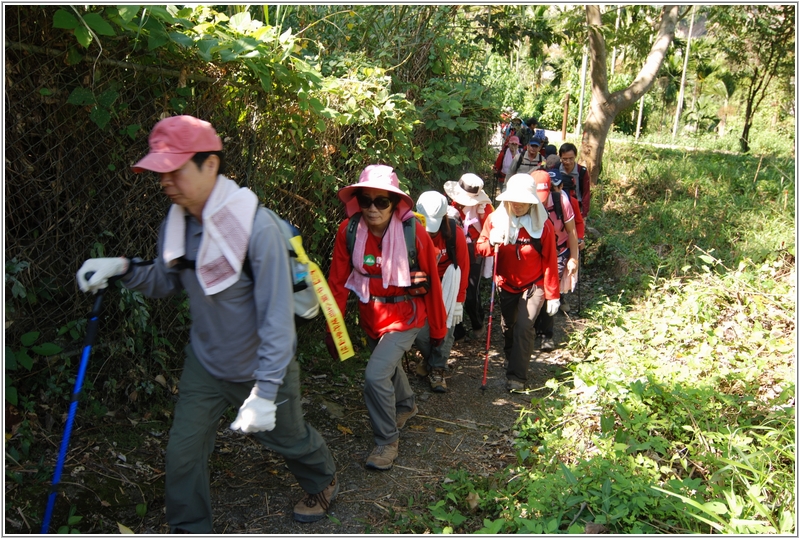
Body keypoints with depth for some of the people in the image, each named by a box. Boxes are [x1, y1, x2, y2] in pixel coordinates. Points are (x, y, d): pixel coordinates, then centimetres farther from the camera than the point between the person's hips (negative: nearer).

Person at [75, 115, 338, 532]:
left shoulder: (255, 226, -29)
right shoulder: (176, 222, -8)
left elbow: (277, 316, -28)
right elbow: (166, 282, 7)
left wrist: (265, 391, -28)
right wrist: (123, 269, -13)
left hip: (262, 367, -5)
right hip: (206, 362, 5)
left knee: (286, 436, 18)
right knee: (182, 451, 4)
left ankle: (323, 484, 51)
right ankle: (189, 529, 30)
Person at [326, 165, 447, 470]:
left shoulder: (413, 232, -21)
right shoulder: (349, 230, -14)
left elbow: (432, 283, -11)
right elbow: (338, 282, -8)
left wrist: (438, 328, -3)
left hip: (405, 315, -5)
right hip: (370, 315, 5)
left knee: (375, 375, -18)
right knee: (388, 365, 27)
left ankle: (387, 441, 8)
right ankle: (406, 405, 60)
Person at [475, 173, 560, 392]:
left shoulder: (543, 225, -17)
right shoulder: (495, 219, -11)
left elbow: (550, 262, -14)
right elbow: (479, 247, -5)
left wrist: (552, 295, -13)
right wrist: (491, 243, -29)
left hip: (533, 285, -3)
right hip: (506, 284, 4)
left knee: (523, 327, -16)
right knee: (507, 326, 18)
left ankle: (517, 376, -7)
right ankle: (511, 359, 46)